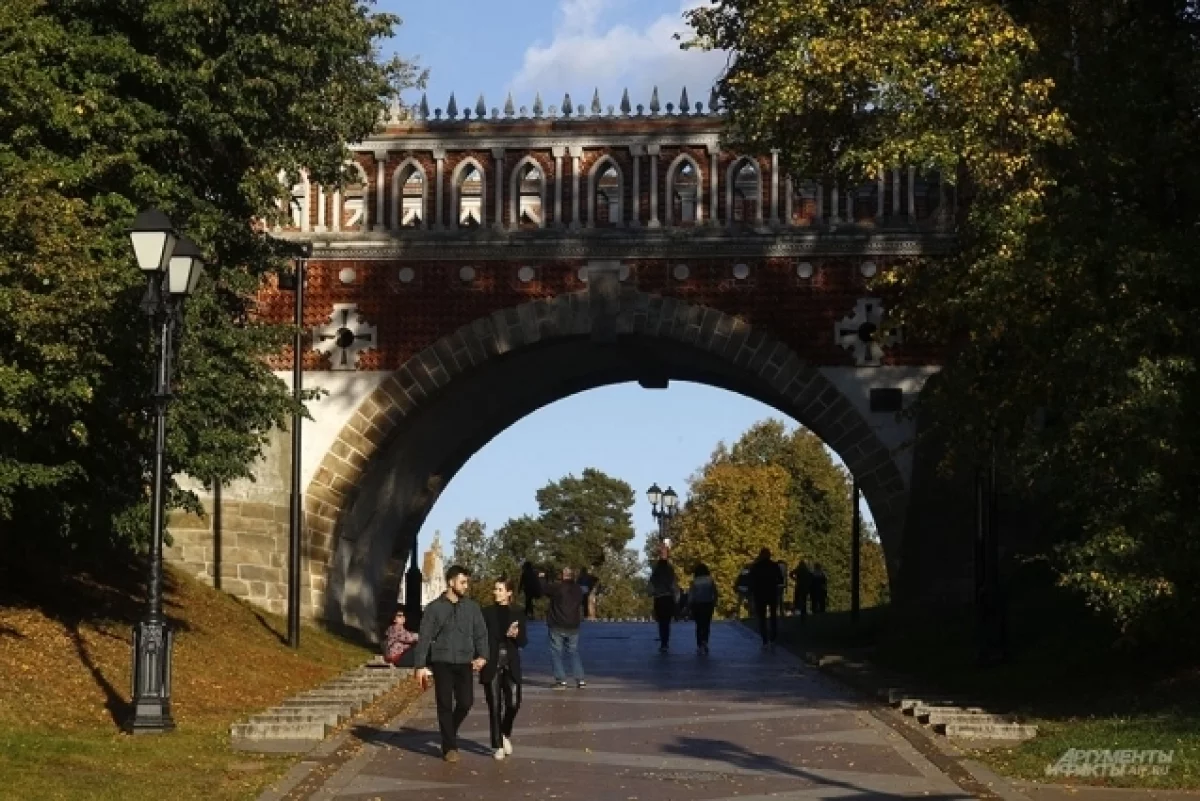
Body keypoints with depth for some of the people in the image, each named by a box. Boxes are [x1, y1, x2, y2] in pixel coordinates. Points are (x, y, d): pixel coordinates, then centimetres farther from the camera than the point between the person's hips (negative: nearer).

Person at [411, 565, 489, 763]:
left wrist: (482, 655, -8)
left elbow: (481, 633, 8)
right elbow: (424, 637, 0)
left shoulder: (472, 607, 7)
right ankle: (449, 746, 9)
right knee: (445, 704, -1)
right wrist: (420, 665, -6)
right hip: (442, 662, -2)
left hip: (464, 663, 2)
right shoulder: (434, 607, 1)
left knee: (466, 702, -5)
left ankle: (449, 732, 24)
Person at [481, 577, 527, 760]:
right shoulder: (486, 613, 3)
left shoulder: (517, 613, 5)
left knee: (513, 703, -7)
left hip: (511, 665, 1)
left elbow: (523, 642, 3)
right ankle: (498, 746, 8)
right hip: (491, 665, -1)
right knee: (495, 706, -1)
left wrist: (516, 635, -18)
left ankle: (506, 733, 21)